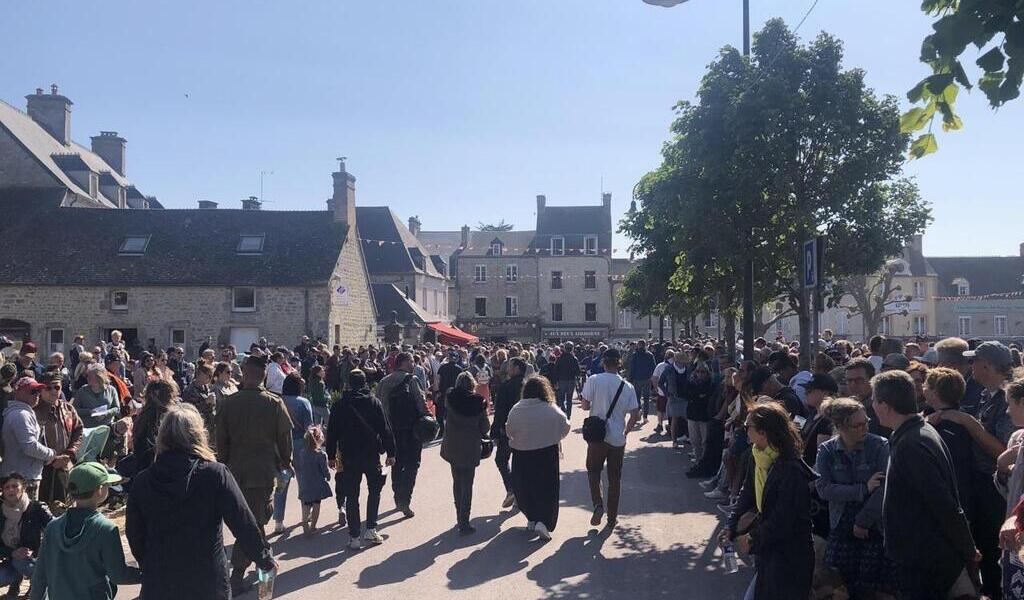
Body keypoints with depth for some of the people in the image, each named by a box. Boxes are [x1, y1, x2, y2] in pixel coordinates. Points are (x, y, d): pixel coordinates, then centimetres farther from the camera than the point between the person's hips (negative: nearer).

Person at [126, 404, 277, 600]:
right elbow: (244, 524, -14)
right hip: (208, 584, -2)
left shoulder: (142, 481, -6)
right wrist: (265, 559, -1)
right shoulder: (215, 474, -15)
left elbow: (134, 535, 3)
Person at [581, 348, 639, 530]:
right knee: (614, 478, 13)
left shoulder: (594, 380, -9)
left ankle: (598, 504, -6)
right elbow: (635, 415, -2)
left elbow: (585, 405, -9)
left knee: (593, 471, 16)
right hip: (618, 439, 2)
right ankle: (612, 518, 19)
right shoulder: (627, 386, -2)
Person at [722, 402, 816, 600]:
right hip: (767, 548, 8)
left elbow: (783, 520, -24)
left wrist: (753, 538, -13)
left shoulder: (791, 470, -26)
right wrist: (730, 527, -2)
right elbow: (747, 494, 7)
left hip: (789, 555, -8)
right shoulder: (759, 459, 0)